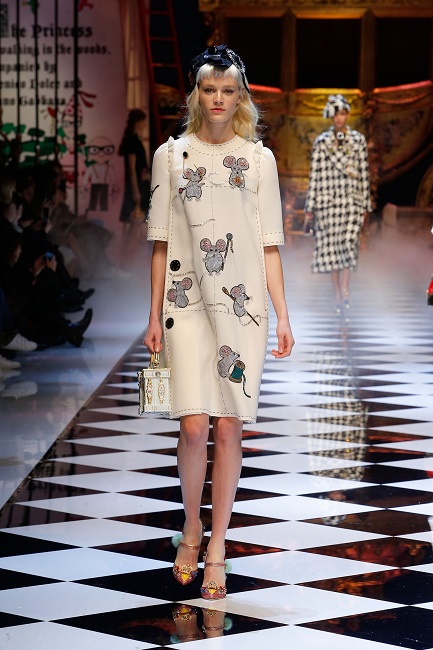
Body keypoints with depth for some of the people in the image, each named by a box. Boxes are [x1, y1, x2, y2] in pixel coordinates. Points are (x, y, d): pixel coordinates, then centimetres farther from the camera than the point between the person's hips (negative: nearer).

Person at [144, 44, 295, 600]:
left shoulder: (258, 158, 8)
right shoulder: (171, 155, 7)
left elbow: (269, 245, 7)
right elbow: (161, 243, 8)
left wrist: (282, 316, 1)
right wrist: (155, 316, 4)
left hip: (243, 303, 1)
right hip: (188, 303, 0)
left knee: (229, 427, 1)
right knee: (194, 425, -10)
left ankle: (216, 547, 12)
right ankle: (191, 528, 15)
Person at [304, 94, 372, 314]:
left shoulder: (358, 140, 8)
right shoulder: (321, 142, 5)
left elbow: (363, 173, 8)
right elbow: (314, 174, 4)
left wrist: (365, 204, 6)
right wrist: (310, 207, 2)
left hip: (352, 199, 0)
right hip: (328, 199, 0)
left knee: (349, 242, -16)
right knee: (331, 245, 1)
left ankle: (344, 290, -20)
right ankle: (338, 296, 8)